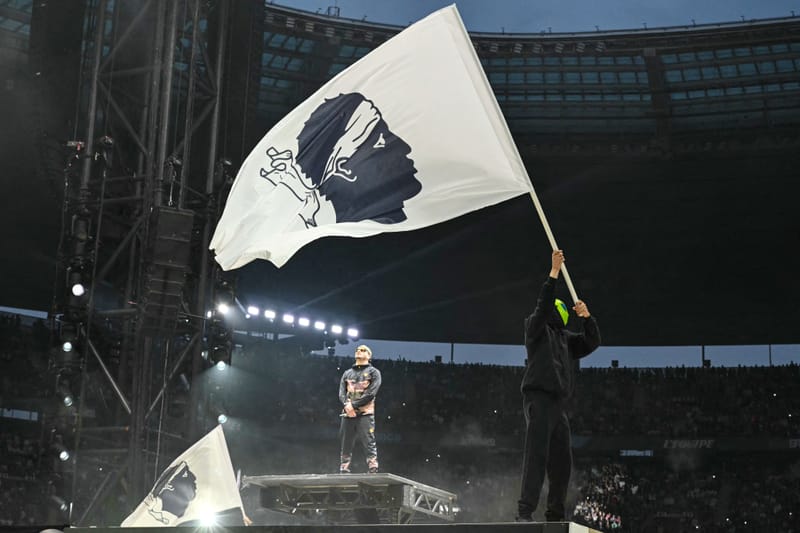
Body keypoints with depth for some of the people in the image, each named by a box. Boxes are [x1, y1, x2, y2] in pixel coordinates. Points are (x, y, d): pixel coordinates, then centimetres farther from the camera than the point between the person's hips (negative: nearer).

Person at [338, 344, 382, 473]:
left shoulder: (373, 372, 7)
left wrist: (354, 405, -11)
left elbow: (371, 393, -6)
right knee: (346, 447, 3)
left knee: (369, 445, -10)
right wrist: (347, 404, -12)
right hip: (347, 414, 4)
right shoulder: (347, 373, 20)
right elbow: (341, 393, 9)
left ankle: (373, 472, -13)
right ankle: (343, 473, 4)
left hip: (365, 414, -4)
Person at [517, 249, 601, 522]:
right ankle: (525, 511, -21)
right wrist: (554, 272, -18)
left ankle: (555, 515, 18)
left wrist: (587, 317, 1)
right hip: (539, 397, -8)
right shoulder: (536, 328, 5)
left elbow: (592, 342, 17)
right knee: (536, 456, -17)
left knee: (562, 461, 8)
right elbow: (542, 304, -12)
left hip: (558, 403, 8)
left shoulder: (566, 337, 24)